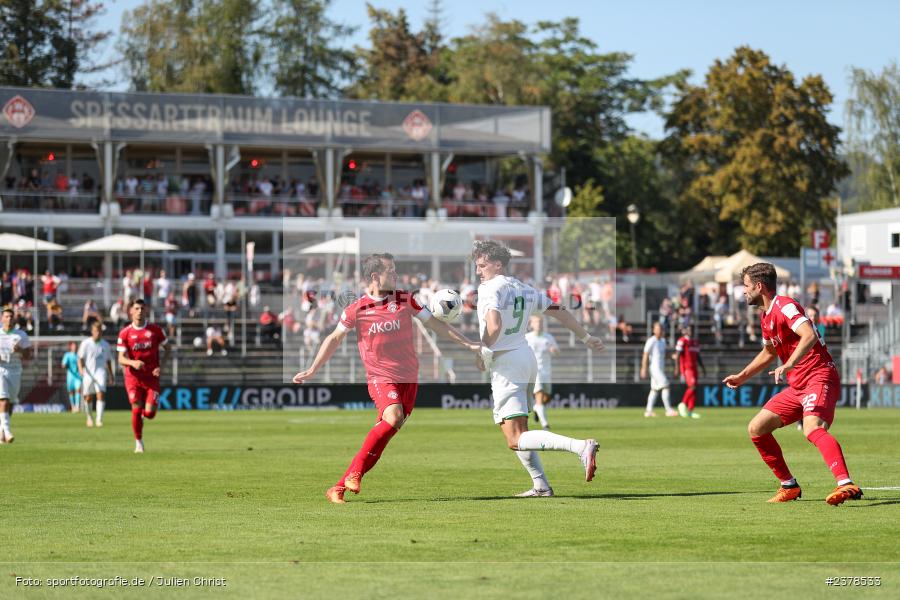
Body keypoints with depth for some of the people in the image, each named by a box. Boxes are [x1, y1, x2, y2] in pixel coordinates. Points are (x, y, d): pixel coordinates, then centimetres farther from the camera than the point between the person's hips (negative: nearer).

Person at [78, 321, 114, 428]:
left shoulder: (105, 345, 8)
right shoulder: (86, 343, -1)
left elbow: (108, 361, 18)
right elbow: (80, 359, -3)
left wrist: (111, 375, 19)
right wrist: (81, 369, -21)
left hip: (100, 372, 1)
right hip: (88, 374, -1)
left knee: (101, 394, -18)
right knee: (88, 398, 5)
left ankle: (99, 419, -21)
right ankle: (89, 417, 31)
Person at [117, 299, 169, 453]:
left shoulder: (155, 330, 1)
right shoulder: (125, 333, -2)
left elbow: (167, 349, 11)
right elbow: (121, 358, -5)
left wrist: (161, 366, -5)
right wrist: (133, 362, -27)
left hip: (151, 377, 1)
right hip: (133, 377, -1)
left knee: (149, 413, -9)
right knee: (136, 410, -10)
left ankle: (143, 413, 30)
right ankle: (138, 442, 8)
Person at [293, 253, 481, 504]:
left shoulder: (405, 300, 5)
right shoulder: (357, 308, -2)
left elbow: (434, 323, 12)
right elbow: (335, 338, 8)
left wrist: (468, 344, 9)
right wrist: (312, 370, 8)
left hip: (408, 377, 3)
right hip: (380, 377, -3)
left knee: (383, 432, -4)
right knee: (393, 418, -29)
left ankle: (341, 486, 2)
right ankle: (355, 472, -16)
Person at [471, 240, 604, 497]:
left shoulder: (489, 289, -11)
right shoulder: (523, 289, 14)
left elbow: (494, 326, -28)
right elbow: (559, 311, 22)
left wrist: (484, 351, -11)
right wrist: (586, 338, 34)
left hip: (505, 364, -9)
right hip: (527, 358, 9)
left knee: (515, 440, -15)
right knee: (518, 431, 24)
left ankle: (580, 446, -31)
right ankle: (541, 486, 21)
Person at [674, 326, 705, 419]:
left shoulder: (695, 342, 17)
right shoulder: (682, 341, -7)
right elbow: (677, 355, -12)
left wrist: (703, 368, 20)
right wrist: (677, 369, -19)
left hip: (694, 368, 8)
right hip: (686, 368, -8)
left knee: (694, 389, 4)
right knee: (692, 386, -20)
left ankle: (690, 411, 8)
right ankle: (683, 404, -6)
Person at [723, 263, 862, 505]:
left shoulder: (784, 306, -12)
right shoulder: (766, 317, 17)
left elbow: (809, 335, -29)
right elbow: (769, 352, 36)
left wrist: (788, 366, -40)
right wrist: (742, 376, 37)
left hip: (819, 378, -10)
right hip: (797, 386, 10)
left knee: (812, 428, -34)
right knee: (756, 429, 8)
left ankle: (847, 485, -48)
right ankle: (789, 486, 16)